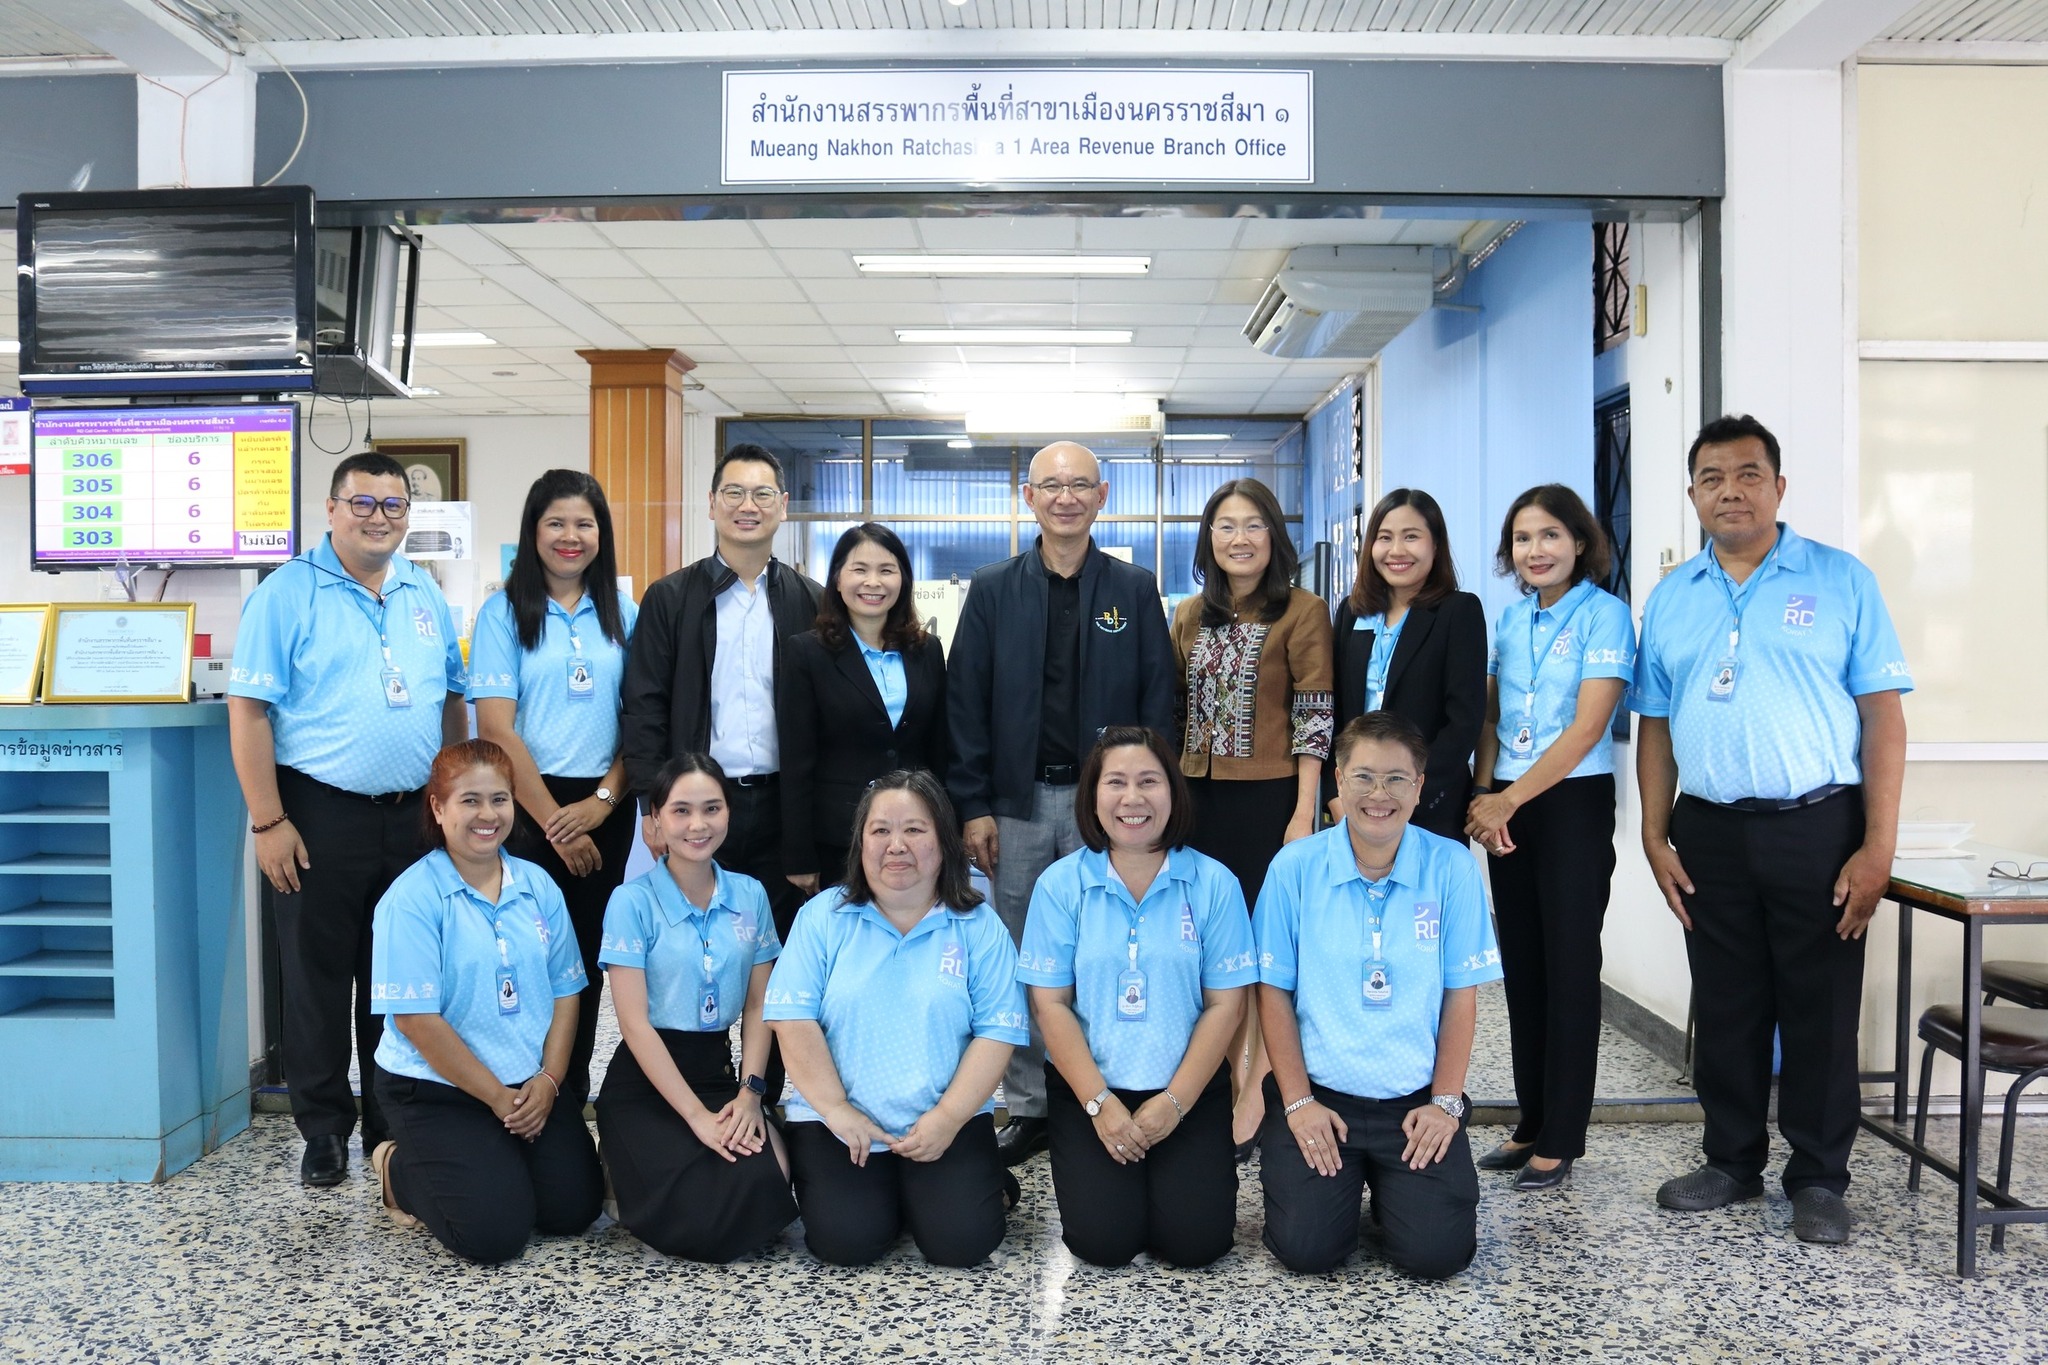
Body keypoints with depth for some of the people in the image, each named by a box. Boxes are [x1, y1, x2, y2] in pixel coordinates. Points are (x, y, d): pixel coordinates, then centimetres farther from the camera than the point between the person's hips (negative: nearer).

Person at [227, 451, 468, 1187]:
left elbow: (453, 700, 16)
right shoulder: (288, 594, -6)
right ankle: (324, 1129, 22)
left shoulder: (426, 596, 9)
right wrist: (268, 822, -14)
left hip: (413, 817, 5)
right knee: (319, 980, 7)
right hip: (320, 819, -4)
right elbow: (248, 711, -10)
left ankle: (394, 1124, 28)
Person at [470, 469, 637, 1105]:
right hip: (527, 808, -3)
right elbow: (497, 729, -8)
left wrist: (603, 799, -8)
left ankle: (574, 1094, 22)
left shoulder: (623, 615, 8)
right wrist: (554, 822, -11)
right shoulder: (504, 612, -2)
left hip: (604, 808, 3)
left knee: (587, 956, 9)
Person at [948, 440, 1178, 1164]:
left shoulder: (1134, 590, 4)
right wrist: (973, 805, -4)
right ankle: (1027, 1108, 21)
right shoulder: (993, 590, 5)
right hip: (1017, 803, 1)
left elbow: (1158, 702, 3)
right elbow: (965, 703, 3)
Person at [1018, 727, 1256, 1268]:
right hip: (1087, 1089, 0)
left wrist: (1175, 1101, -11)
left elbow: (1225, 1003, -4)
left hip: (1190, 1091, 0)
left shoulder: (1213, 884, -4)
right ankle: (1097, 1170, 20)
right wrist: (1099, 1102, -12)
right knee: (1103, 1240, -13)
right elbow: (1051, 1004, -4)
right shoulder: (1060, 884, -4)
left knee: (1195, 1240, -12)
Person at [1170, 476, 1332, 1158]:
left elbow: (1314, 717, -9)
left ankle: (1259, 1093, 14)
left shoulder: (1303, 612, -5)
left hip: (1268, 796, -4)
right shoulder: (1190, 616, 11)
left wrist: (1303, 814, -14)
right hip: (1198, 795, 5)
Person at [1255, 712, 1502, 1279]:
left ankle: (1391, 1184, 22)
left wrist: (1445, 1102, -5)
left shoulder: (1451, 867, -3)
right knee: (1306, 1248, -13)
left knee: (1439, 1253, -12)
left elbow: (1460, 994, 1)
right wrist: (1298, 1102, -7)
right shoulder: (1295, 866, -5)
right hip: (1319, 1094, 0)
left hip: (1418, 1101, 1)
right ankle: (1345, 1179, 22)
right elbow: (1274, 992, -2)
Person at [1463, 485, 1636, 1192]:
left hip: (1573, 805, -6)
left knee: (1569, 967, 0)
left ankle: (1561, 1139, 10)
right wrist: (1484, 797, -3)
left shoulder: (1605, 614, -7)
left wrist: (1507, 801, -14)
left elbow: (1587, 728, -14)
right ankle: (1531, 1123, 21)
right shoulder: (1511, 617, 11)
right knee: (1522, 966, 10)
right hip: (1504, 810, 6)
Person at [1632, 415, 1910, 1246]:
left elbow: (1882, 715, -5)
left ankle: (1819, 1180, 21)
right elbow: (1655, 727, 11)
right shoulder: (1670, 600, 9)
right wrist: (1654, 837, 3)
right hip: (1709, 834, 3)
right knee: (1726, 1011, 13)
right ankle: (1733, 1162, 28)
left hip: (1818, 827, -3)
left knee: (1819, 1013, 5)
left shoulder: (1841, 581, -1)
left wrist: (1878, 846, -11)